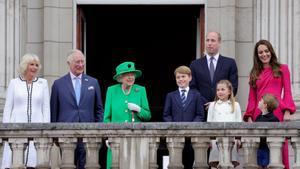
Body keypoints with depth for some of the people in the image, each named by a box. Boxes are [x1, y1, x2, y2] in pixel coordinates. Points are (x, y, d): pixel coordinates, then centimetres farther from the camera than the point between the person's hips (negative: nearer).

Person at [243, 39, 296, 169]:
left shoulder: (282, 69, 13)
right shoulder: (255, 74, 19)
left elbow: (287, 92, 6)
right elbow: (252, 98, 15)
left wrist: (287, 111, -7)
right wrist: (249, 117, 3)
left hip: (277, 112, -2)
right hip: (259, 113, 2)